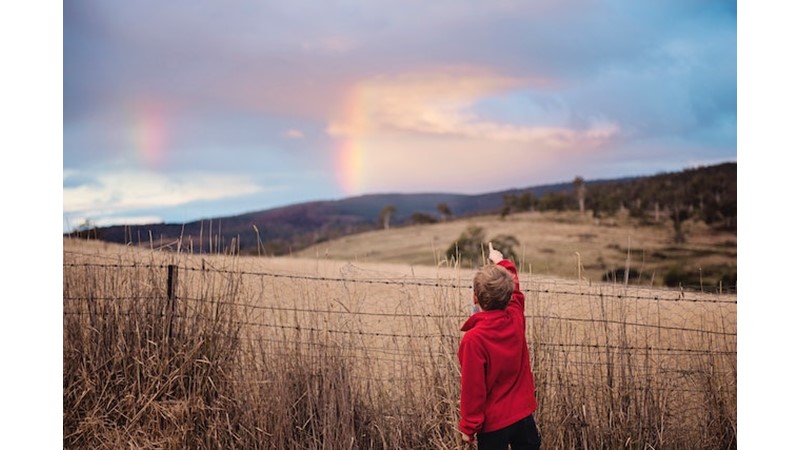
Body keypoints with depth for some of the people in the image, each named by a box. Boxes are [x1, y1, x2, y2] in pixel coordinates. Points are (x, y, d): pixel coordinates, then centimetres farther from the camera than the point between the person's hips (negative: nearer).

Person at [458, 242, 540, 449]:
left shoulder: (473, 338, -24)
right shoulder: (516, 318, -8)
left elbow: (473, 388, -18)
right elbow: (514, 290, 15)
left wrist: (468, 426, -6)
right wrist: (502, 262, 30)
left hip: (493, 422, -5)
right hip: (523, 414, 5)